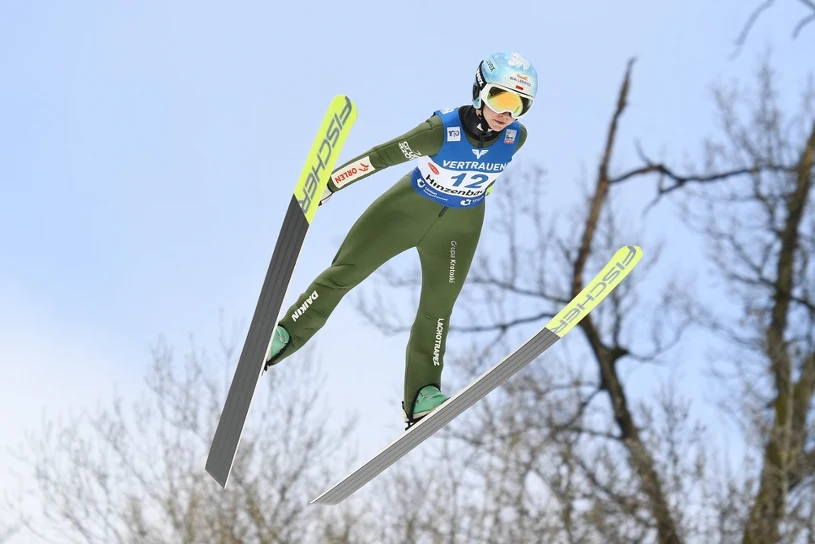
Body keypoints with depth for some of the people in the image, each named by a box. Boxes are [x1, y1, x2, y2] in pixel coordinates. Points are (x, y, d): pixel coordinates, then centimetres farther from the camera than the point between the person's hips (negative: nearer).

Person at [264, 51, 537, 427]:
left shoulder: (516, 137, -19)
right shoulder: (443, 130, -32)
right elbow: (380, 156, -25)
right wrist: (325, 185, -21)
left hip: (460, 225, 3)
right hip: (410, 206, -3)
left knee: (438, 307, 0)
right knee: (346, 271, -2)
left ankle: (422, 396, 6)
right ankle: (284, 336, 10)